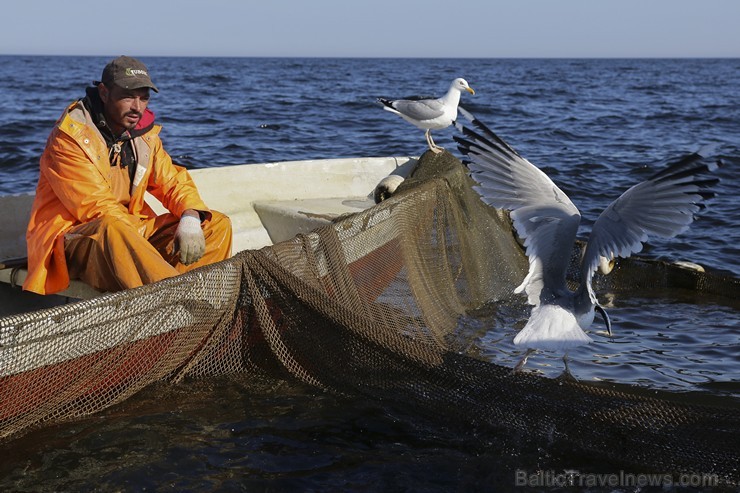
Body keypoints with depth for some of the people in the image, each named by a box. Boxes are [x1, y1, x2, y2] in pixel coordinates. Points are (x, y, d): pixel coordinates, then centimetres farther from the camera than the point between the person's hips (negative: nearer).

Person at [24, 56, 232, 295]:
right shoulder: (69, 137, -13)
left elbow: (174, 182, 10)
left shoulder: (143, 133, 8)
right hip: (72, 237, -7)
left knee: (217, 224, -4)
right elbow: (98, 209, -19)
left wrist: (190, 219, -13)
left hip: (130, 232, 8)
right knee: (111, 230, -42)